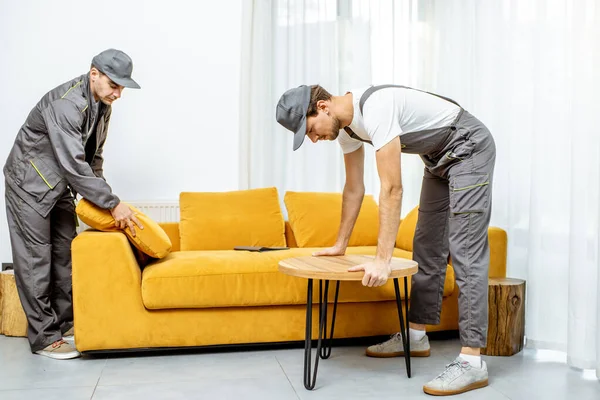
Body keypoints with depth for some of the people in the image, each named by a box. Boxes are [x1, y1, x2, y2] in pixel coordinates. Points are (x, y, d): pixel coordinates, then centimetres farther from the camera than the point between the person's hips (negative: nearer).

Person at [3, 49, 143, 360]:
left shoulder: (102, 106, 0)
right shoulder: (66, 103, -29)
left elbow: (94, 156, 10)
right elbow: (73, 164, -34)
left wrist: (95, 194, 0)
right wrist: (112, 203, -32)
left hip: (59, 186, 9)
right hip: (30, 184, -8)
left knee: (64, 254, 9)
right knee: (35, 259, -4)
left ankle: (65, 323, 20)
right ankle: (43, 337, 2)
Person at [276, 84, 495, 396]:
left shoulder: (375, 108, -33)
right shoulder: (346, 128, -3)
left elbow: (392, 189, -37)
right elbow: (354, 189, 8)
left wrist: (382, 260, -38)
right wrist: (340, 244, 12)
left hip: (469, 149, -10)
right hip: (439, 159, 10)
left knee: (464, 252, -16)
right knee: (427, 248, 12)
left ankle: (472, 361, -15)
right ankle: (416, 336, 22)